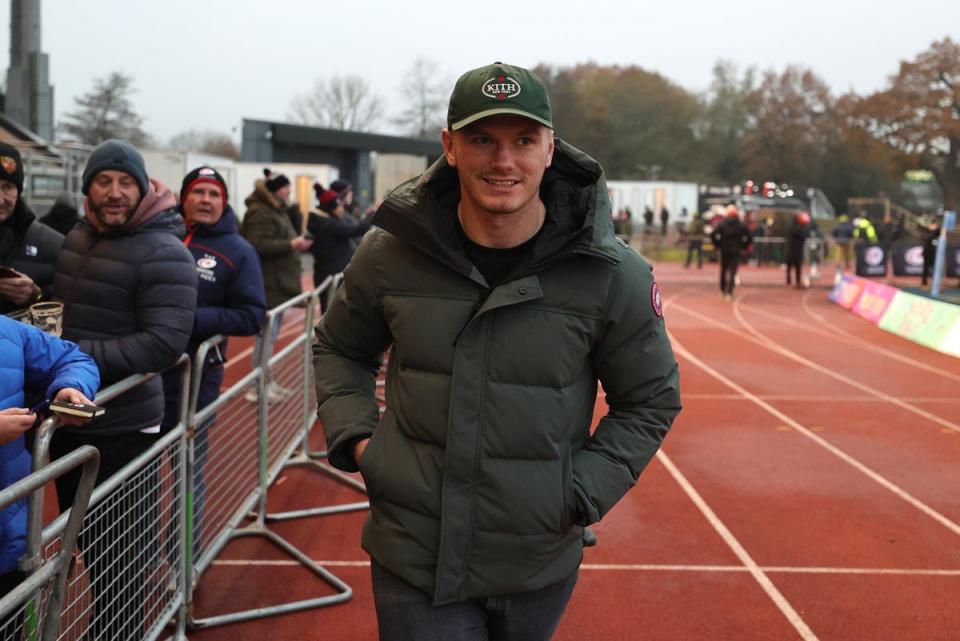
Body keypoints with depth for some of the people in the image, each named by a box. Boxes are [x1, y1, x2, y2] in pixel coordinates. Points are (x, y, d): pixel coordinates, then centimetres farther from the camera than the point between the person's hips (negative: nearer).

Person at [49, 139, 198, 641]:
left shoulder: (163, 254, -17)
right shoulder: (77, 237, 8)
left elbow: (166, 343, -25)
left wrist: (77, 356, -27)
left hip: (122, 428, -8)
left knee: (113, 548, 3)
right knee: (82, 533, 22)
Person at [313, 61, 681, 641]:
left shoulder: (613, 274, -11)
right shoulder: (392, 252, -7)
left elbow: (650, 401, 1)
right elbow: (339, 350, 11)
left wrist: (581, 494, -9)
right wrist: (354, 436, -4)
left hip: (539, 563, 1)